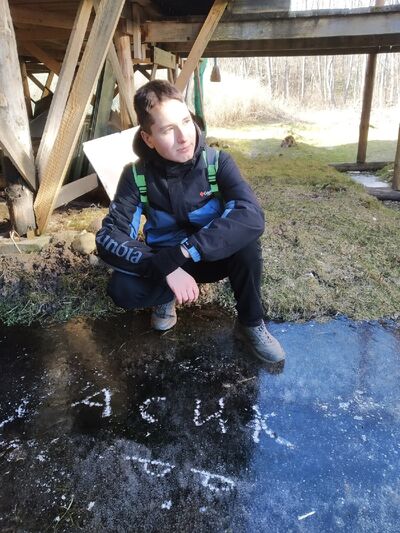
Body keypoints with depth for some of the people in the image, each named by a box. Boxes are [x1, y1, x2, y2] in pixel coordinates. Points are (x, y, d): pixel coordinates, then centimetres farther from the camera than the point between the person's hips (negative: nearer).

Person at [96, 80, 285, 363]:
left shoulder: (218, 162, -20)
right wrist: (166, 267, -38)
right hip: (165, 263, 1)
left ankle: (250, 323, -8)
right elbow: (109, 237, -23)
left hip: (212, 257, 0)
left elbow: (252, 216, -36)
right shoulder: (137, 175, -17)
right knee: (122, 289, -28)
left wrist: (184, 251, -44)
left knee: (246, 243, -33)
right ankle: (166, 296, 7)